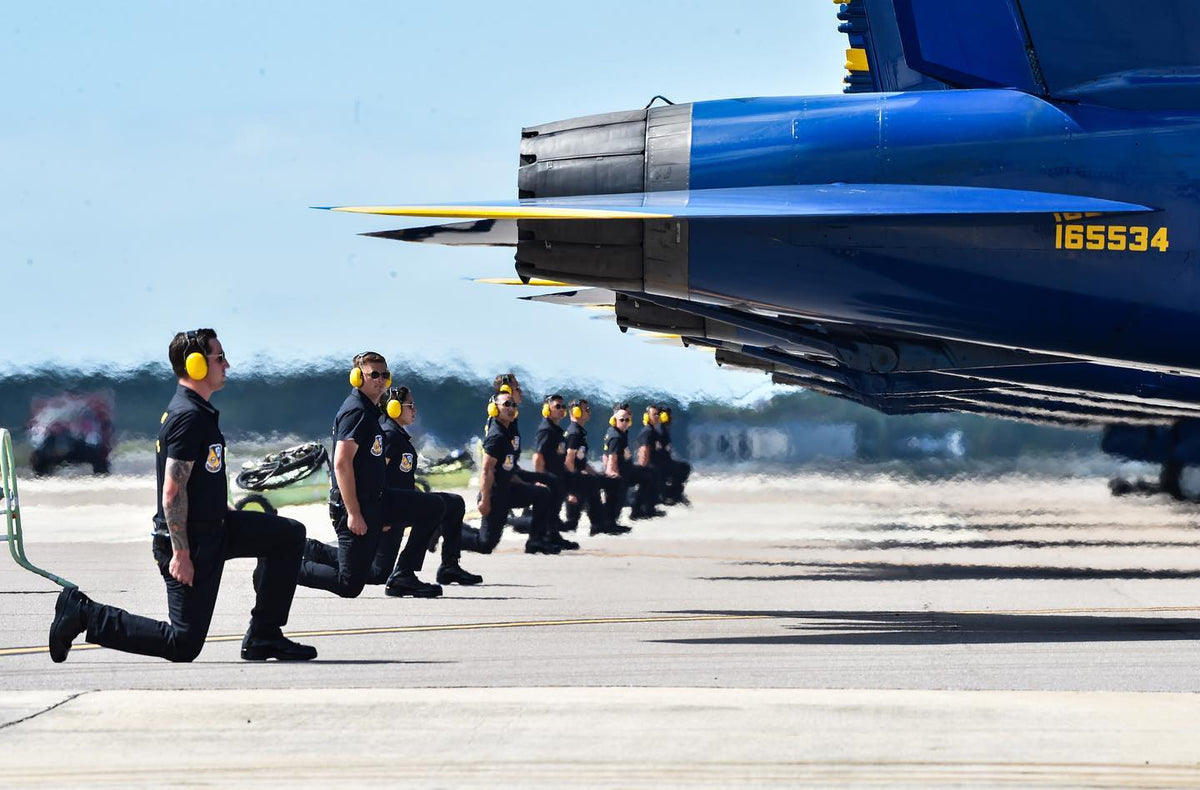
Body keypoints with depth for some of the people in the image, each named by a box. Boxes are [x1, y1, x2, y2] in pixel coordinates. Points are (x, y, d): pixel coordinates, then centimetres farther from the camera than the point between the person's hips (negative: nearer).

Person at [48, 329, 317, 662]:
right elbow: (173, 491, -24)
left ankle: (263, 636, 12)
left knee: (290, 535, 12)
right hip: (194, 540, -10)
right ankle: (84, 613, 0)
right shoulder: (189, 416, -20)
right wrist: (181, 554, -25)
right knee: (184, 645, -7)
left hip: (213, 526, 10)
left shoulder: (199, 411, 12)